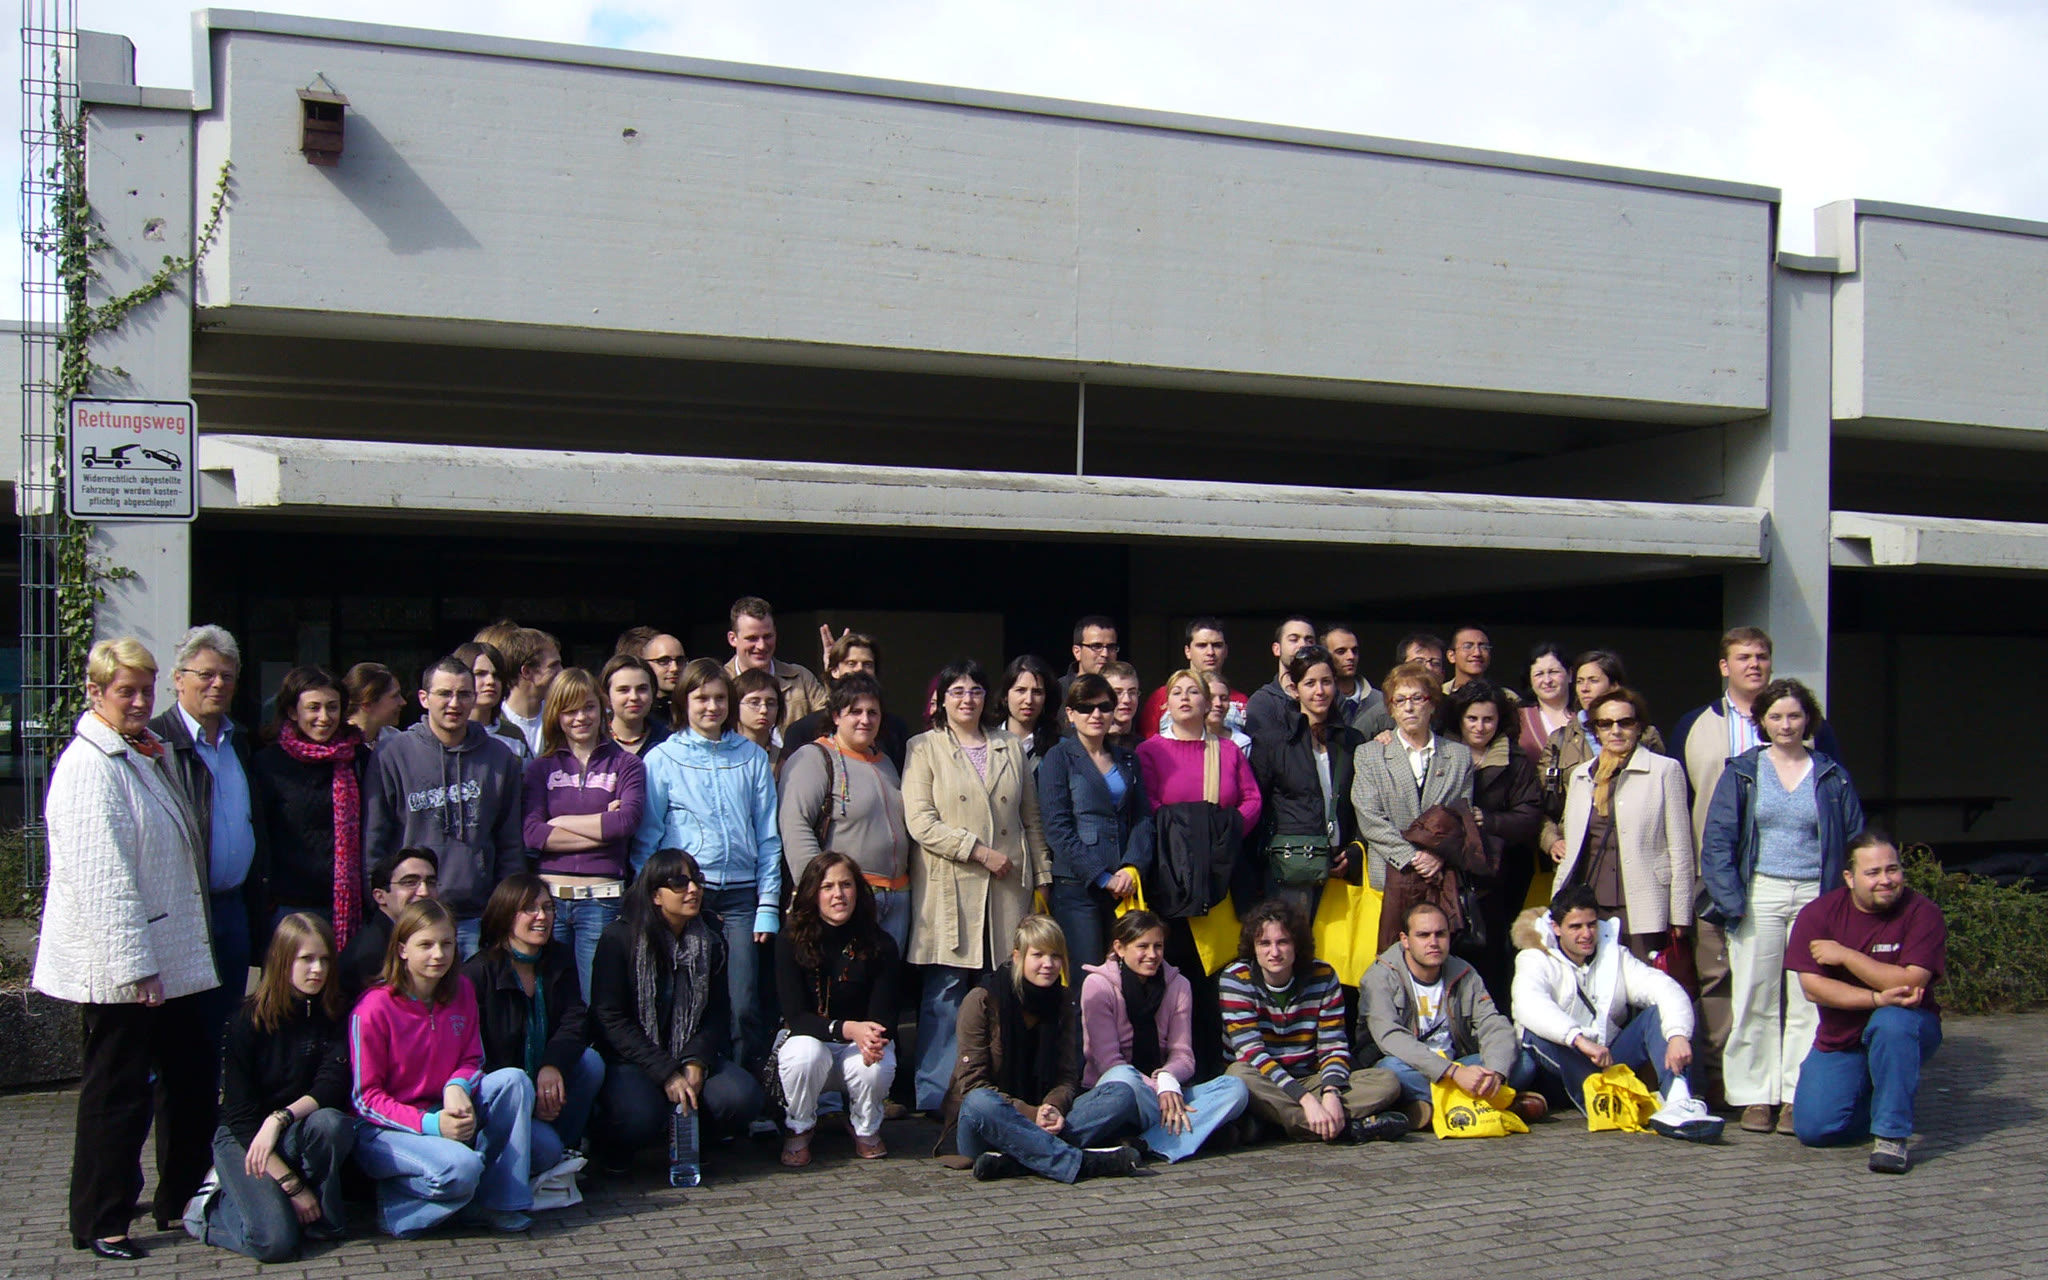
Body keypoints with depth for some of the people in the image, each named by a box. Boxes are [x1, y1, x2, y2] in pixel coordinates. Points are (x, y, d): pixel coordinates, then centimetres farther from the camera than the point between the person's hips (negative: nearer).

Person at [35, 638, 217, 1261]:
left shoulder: (147, 754, 14)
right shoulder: (88, 766, -16)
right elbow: (102, 878, -21)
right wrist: (134, 967, -23)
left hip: (170, 959, 9)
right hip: (115, 968, -9)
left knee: (189, 1081, 14)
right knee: (116, 1093, 0)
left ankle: (181, 1202, 27)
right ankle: (100, 1223, 13)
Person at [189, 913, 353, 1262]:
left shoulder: (335, 1017, -2)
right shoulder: (250, 1021, -11)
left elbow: (332, 1086, -13)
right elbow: (239, 1114, -12)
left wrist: (281, 1118, -33)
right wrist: (291, 1183, -18)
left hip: (297, 1135, 3)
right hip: (243, 1138, -3)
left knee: (330, 1123, -33)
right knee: (275, 1240, -26)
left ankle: (323, 1217, -9)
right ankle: (214, 1205, 5)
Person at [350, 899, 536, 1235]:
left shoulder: (461, 991, 0)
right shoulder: (373, 1009, -16)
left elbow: (472, 1060, 7)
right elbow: (365, 1097, -13)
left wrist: (458, 1087, -19)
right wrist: (430, 1124, -26)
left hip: (443, 1114, 6)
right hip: (383, 1129, -6)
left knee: (514, 1079, -18)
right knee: (460, 1167, -34)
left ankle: (498, 1201, -12)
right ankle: (395, 1203, -3)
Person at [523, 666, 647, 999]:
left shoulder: (626, 764, 8)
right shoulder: (541, 768, 11)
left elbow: (628, 820, -10)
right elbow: (531, 834, -3)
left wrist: (560, 822, -3)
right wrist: (603, 828, -7)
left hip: (602, 899, -2)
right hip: (549, 897, 2)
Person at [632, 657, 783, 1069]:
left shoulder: (752, 757, 12)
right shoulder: (662, 758, 7)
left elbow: (768, 835, 11)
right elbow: (646, 838, 6)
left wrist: (768, 905, 4)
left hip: (741, 894, 1)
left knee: (745, 1006, -5)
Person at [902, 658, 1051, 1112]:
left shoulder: (1011, 748, 16)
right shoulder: (924, 749, 4)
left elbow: (1031, 819, 18)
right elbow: (920, 821, -7)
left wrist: (1041, 878, 11)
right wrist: (980, 852, -12)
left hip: (1007, 889, 3)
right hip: (949, 890, -3)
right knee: (945, 992, -4)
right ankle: (935, 1096, 1)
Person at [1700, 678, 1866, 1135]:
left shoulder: (1832, 778, 9)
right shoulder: (1742, 772, 6)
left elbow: (1854, 843, 9)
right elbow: (1718, 840, 1)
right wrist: (1730, 900, -9)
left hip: (1816, 896, 1)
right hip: (1760, 895, -1)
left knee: (1809, 1000, 0)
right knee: (1756, 1000, 0)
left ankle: (1799, 1097, 5)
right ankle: (1757, 1096, 6)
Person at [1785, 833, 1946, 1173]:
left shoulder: (1922, 913, -13)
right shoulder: (1818, 913, -9)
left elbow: (1911, 983, -24)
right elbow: (1813, 987, -16)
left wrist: (1845, 955, -22)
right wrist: (1877, 998, -27)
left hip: (1907, 1028, -2)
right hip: (1839, 1041, 2)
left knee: (1890, 1023, -38)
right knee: (1814, 1129, -12)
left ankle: (1891, 1134, -24)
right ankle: (1869, 1094, 20)